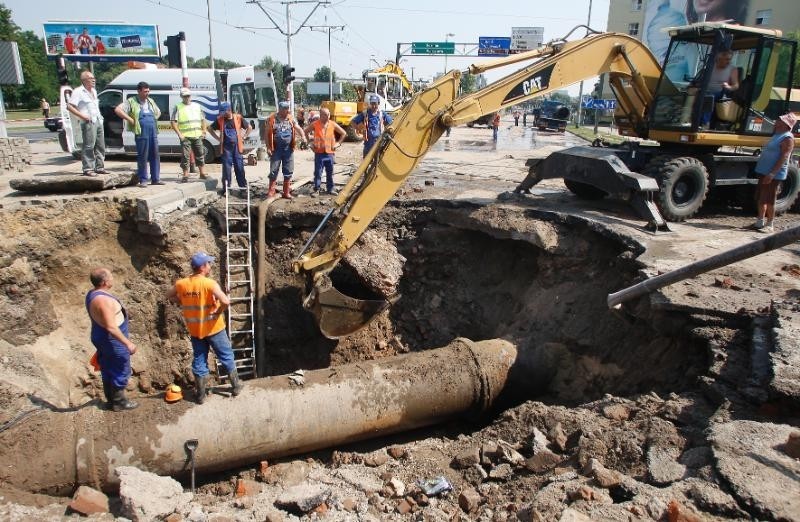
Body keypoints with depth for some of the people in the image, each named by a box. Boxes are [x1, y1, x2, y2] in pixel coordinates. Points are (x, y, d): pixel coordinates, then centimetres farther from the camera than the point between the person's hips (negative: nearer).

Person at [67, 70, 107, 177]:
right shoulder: (78, 91, -6)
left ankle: (100, 167, 17)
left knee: (100, 146, 10)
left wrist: (100, 115, 15)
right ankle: (88, 169, -7)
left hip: (98, 121, 8)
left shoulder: (94, 91, 19)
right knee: (89, 146, -10)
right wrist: (82, 116, -16)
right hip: (88, 123, -8)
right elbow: (69, 106, -11)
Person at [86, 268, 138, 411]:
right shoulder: (103, 300, -29)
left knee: (108, 371, 20)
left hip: (101, 337, 10)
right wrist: (127, 343, -25)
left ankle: (111, 399, 32)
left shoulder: (93, 294, 3)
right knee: (120, 371, 5)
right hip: (112, 340, -10)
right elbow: (111, 327, -30)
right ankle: (119, 402, 16)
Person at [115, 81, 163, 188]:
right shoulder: (131, 102, -1)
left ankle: (155, 179, 15)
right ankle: (143, 180, 4)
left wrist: (154, 119, 14)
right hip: (141, 133, -6)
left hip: (153, 132, 6)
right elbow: (117, 110, -10)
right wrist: (130, 120, -14)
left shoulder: (150, 101, 17)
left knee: (155, 156, 8)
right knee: (142, 157, -2)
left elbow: (158, 112, 33)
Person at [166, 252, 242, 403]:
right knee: (226, 357, 13)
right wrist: (218, 311, -15)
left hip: (195, 330, 4)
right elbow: (226, 301, -33)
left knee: (199, 361, 15)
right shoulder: (210, 283, -22)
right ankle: (236, 386, 24)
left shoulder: (181, 284, -5)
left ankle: (201, 394, 21)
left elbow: (169, 295, 15)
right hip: (214, 328, -4)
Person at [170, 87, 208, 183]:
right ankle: (185, 175, 4)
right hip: (185, 137, -4)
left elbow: (203, 120, 19)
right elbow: (173, 122, -4)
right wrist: (179, 134, -12)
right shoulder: (178, 107, 1)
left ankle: (202, 173, 20)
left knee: (200, 154, 9)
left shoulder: (197, 106, 15)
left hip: (197, 136, 4)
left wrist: (204, 131, 7)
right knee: (185, 156, -3)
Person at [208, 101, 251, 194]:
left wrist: (243, 137, 2)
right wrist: (218, 138, 5)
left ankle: (243, 186, 10)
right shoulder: (220, 120, 2)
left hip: (237, 146, -1)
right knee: (226, 167, 1)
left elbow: (249, 128, 9)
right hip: (226, 147, 1)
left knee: (239, 167, 2)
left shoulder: (238, 118, 0)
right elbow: (210, 129, 13)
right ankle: (226, 187, 7)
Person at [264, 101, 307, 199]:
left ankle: (286, 192, 15)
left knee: (288, 172, 6)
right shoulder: (272, 119, -3)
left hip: (288, 149, 3)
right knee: (274, 170, 0)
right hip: (276, 149, -3)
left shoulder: (291, 119, 6)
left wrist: (303, 136, -19)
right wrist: (268, 147, -7)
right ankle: (271, 191, 10)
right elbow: (266, 134, -1)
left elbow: (298, 128, 3)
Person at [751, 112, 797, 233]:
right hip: (764, 171, 9)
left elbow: (783, 158, -20)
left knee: (769, 200, -5)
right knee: (761, 198, 13)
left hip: (773, 174, -9)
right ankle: (760, 222, 21)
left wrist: (772, 174, -26)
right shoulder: (777, 135, 15)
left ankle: (770, 225, 3)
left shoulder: (787, 138, -14)